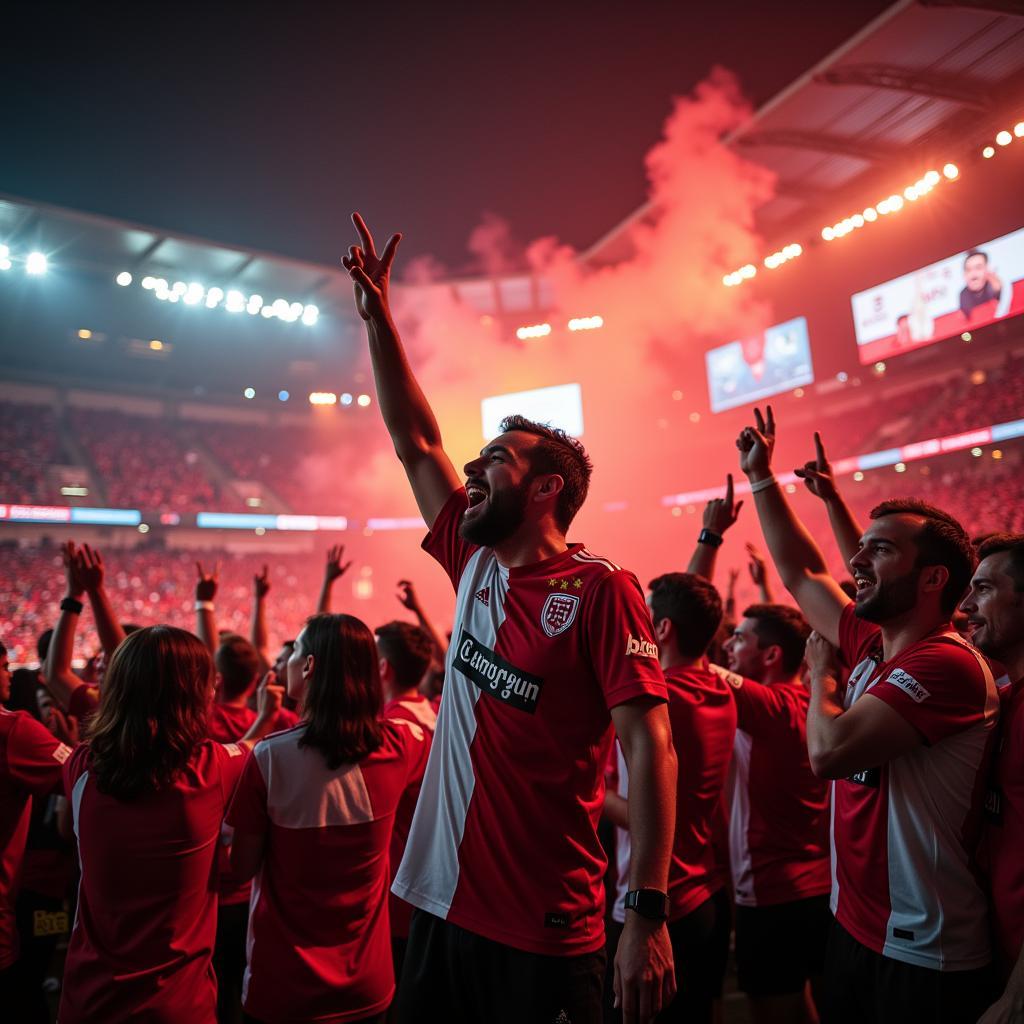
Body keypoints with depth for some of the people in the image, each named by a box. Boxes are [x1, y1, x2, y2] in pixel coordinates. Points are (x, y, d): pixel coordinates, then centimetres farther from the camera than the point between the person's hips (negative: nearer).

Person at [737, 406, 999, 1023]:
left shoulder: (946, 664, -23)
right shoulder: (870, 644, 2)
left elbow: (829, 751, -32)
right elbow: (800, 572, 13)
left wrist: (821, 672, -11)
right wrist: (761, 477, 15)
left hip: (921, 955, -7)